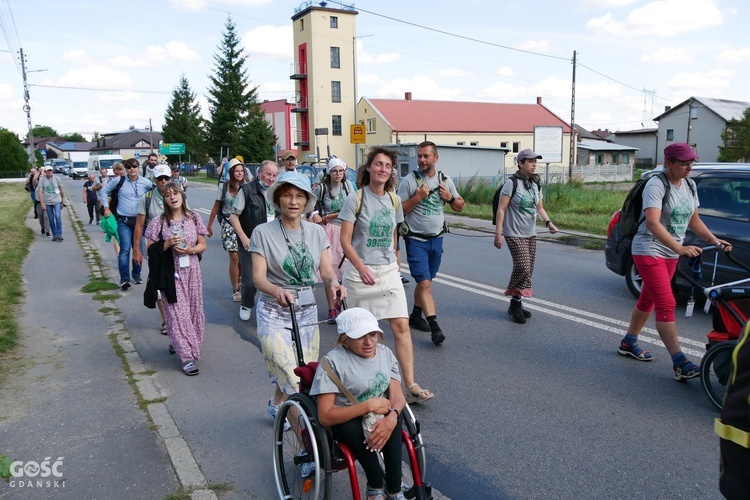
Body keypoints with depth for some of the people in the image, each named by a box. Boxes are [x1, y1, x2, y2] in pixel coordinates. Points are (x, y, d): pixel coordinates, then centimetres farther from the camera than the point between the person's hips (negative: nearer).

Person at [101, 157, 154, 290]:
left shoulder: (146, 183, -1)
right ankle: (124, 279, -9)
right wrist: (106, 207, 6)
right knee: (125, 248, -13)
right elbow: (105, 190, 12)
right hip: (123, 221, -2)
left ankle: (137, 275, 27)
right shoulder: (119, 181, -2)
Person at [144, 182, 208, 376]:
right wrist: (168, 244, -17)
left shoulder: (193, 218, 4)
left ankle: (177, 343, 30)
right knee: (177, 313, -4)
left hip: (192, 272, 3)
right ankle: (186, 357, -1)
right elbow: (151, 251, -1)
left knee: (193, 310, 6)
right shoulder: (159, 222, -3)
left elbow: (203, 245, 7)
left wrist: (190, 249, -12)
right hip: (171, 274, -3)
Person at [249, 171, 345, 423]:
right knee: (292, 377, -17)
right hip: (274, 312, -4)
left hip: (307, 311, 4)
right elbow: (258, 277, -14)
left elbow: (326, 271, 1)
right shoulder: (263, 233, -8)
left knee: (305, 374, 14)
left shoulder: (316, 232, 3)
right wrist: (277, 291, -35)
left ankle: (276, 406, 41)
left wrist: (334, 283, -22)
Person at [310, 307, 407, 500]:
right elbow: (325, 417, -21)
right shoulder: (333, 362, -17)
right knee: (355, 428, -37)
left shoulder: (385, 353, 0)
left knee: (394, 417, -29)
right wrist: (369, 405, -26)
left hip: (380, 418, 4)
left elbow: (398, 396, -8)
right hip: (344, 423, -4)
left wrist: (391, 417, -32)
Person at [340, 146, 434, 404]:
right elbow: (345, 240, -11)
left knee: (402, 326, -4)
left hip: (389, 271, 4)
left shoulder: (393, 200, 8)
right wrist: (361, 267, -24)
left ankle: (411, 386, -1)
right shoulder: (356, 198, -7)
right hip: (360, 272, -4)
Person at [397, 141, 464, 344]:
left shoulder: (445, 181, 7)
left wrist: (450, 197, -5)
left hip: (436, 238, 5)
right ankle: (434, 327, -13)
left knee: (425, 281, 13)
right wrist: (417, 197, -18)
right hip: (416, 239, -5)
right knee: (424, 283, -11)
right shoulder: (409, 181, -7)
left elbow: (460, 207, 15)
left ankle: (416, 315, 30)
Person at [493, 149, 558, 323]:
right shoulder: (512, 183, -10)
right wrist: (498, 232, -19)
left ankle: (516, 303, 19)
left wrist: (548, 222, 0)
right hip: (514, 234, -7)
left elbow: (539, 208, 19)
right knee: (523, 267, -16)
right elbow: (501, 209, -13)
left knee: (528, 270, 7)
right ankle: (515, 303, -1)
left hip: (531, 234, 8)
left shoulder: (535, 184, 12)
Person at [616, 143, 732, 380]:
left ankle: (628, 343, 32)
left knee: (648, 300, 17)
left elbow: (693, 219, 15)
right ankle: (680, 363, -14)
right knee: (666, 304, -14)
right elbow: (652, 223, -30)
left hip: (670, 253, 8)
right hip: (648, 250, -8)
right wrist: (680, 248, -39)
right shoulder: (656, 185, -18)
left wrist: (712, 239, -1)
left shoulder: (689, 185, 7)